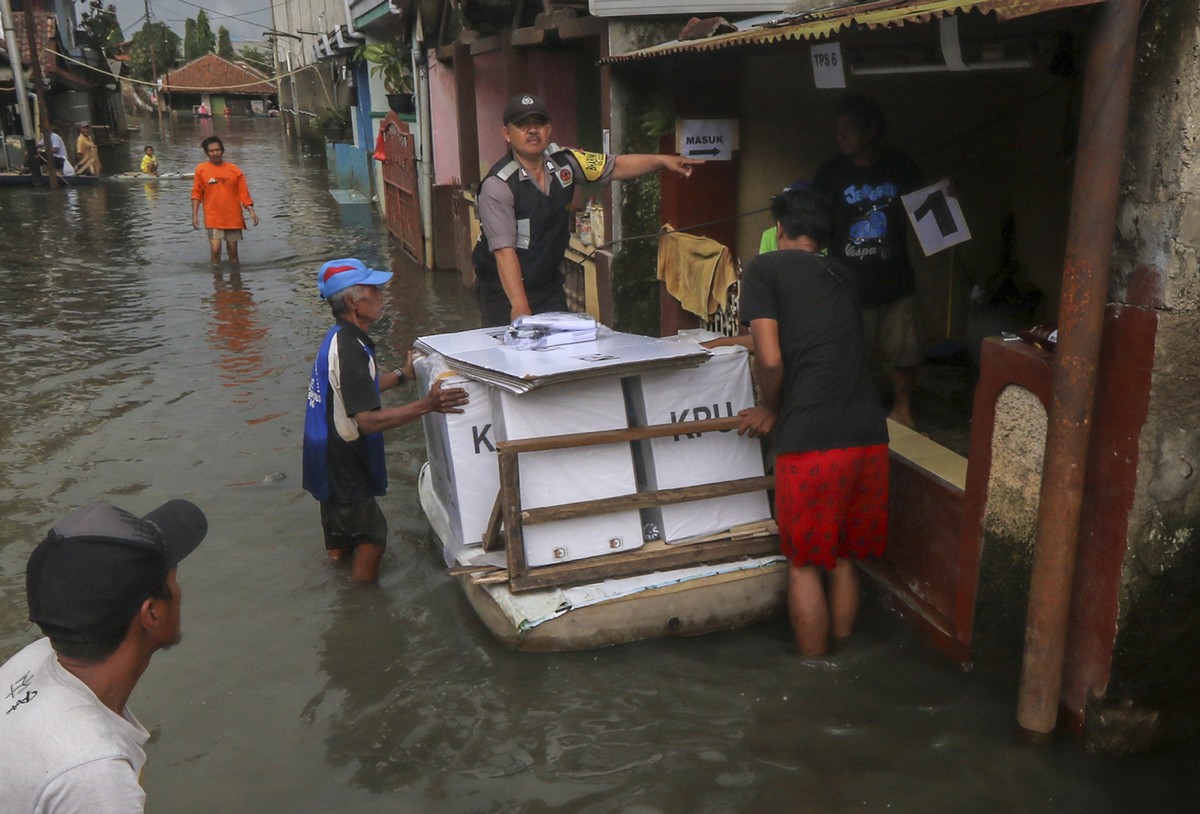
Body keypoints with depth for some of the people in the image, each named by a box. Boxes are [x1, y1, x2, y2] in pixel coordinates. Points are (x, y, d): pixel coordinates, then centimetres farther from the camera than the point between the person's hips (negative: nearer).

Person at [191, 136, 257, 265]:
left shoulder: (234, 170, 1)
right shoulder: (201, 169, 1)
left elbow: (243, 193, 2)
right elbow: (197, 194, 4)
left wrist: (251, 211, -9)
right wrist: (195, 215, -2)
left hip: (233, 217, 1)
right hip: (213, 218, -1)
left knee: (232, 249, 8)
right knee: (215, 249, -12)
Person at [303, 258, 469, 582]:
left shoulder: (338, 338, 7)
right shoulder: (349, 349, -25)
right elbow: (368, 420, -31)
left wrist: (402, 375, 24)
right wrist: (427, 405, -37)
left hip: (331, 463, 10)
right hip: (343, 468, -10)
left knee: (340, 543, 22)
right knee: (372, 538, -1)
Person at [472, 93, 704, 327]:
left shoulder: (562, 161, -2)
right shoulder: (498, 185, -20)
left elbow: (614, 167, 10)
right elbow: (504, 250, -26)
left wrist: (662, 160, -1)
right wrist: (519, 306, -33)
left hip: (549, 285, 5)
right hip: (504, 291, -5)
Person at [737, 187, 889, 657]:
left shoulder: (765, 268, 2)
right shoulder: (844, 278, 20)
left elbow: (770, 359, -8)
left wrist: (771, 411, 10)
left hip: (810, 440, -6)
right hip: (868, 433, 6)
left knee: (804, 564, 11)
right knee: (843, 559, 20)